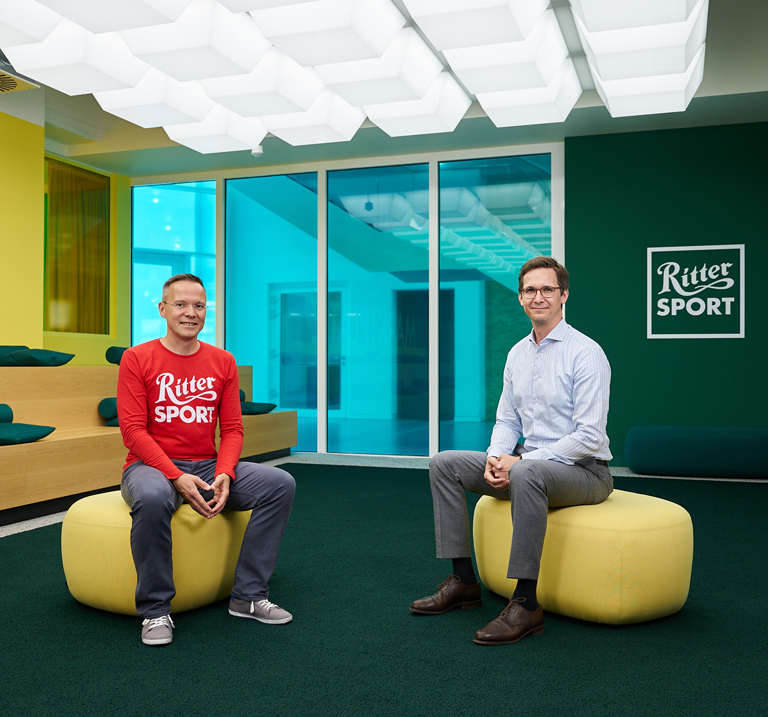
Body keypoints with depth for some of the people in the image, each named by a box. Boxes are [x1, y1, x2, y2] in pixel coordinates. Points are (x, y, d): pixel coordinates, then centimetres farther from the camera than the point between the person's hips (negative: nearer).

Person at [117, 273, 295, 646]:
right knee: (152, 497, -40)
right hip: (152, 466, -4)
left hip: (207, 466, 4)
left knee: (280, 483, -15)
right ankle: (155, 610, -18)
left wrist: (224, 475, -15)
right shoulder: (136, 359, -4)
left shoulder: (223, 362, 7)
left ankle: (249, 596, -5)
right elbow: (133, 430, -10)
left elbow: (232, 429, 5)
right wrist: (177, 477, -22)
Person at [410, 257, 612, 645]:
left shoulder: (585, 352, -14)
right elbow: (507, 420, 13)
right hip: (528, 463, 8)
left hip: (583, 471, -8)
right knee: (445, 463, -2)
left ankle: (526, 604, -31)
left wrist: (519, 460, -22)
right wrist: (496, 457, -10)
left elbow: (589, 437, -20)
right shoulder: (517, 354, 9)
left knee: (527, 473, -40)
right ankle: (463, 580, 0)